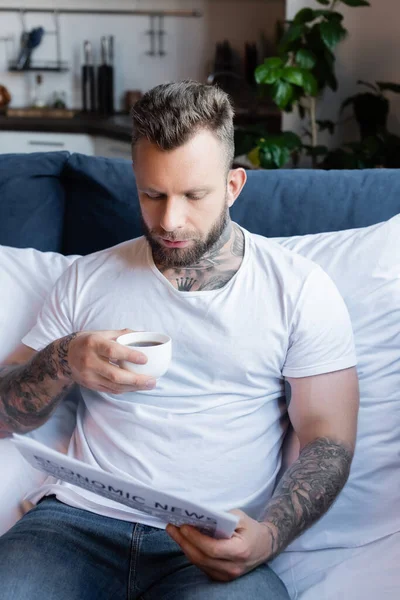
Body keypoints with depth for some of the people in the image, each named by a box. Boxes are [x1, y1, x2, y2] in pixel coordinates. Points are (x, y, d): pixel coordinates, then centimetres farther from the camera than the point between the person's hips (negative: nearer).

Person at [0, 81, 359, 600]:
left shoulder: (300, 289, 6)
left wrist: (268, 536, -17)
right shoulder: (88, 278, 14)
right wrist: (62, 362, -9)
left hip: (214, 546, -2)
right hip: (78, 518, 2)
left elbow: (328, 440, 2)